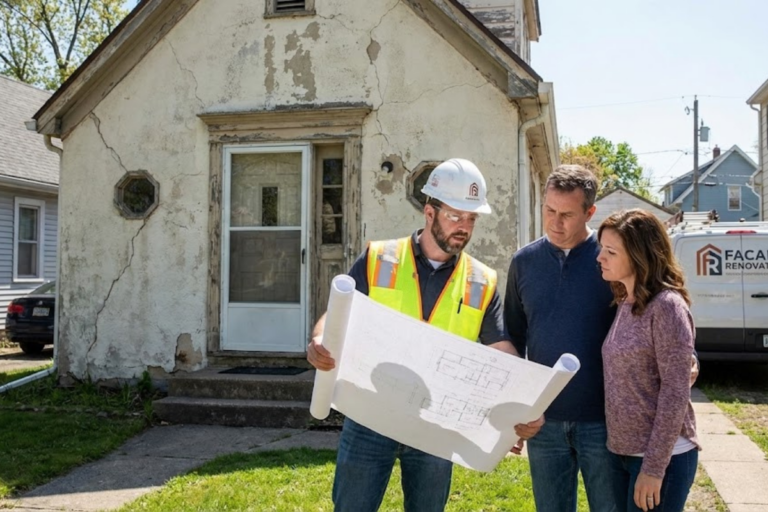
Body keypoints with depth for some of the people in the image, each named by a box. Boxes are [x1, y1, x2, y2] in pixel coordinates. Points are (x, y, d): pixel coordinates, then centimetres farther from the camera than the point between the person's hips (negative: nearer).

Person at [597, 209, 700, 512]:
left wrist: (654, 467, -19)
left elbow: (675, 393, -18)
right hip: (624, 451, 8)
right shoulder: (625, 304, 8)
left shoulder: (666, 307, -16)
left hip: (661, 456, -7)